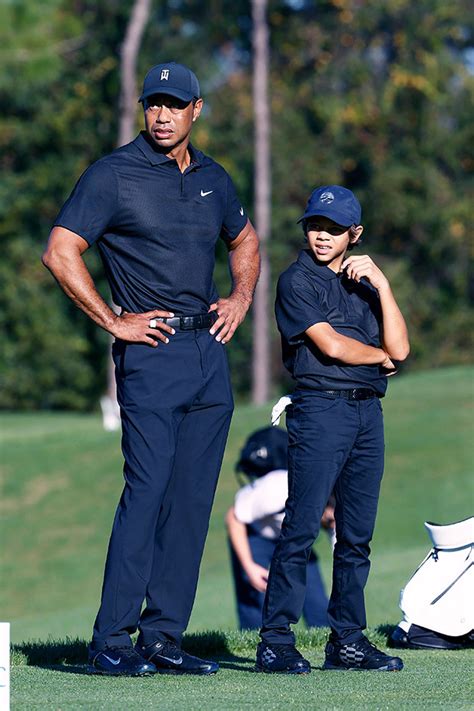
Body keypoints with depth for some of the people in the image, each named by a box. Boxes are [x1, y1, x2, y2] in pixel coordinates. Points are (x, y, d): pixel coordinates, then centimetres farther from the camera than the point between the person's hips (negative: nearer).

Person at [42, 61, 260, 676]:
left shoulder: (213, 179, 14)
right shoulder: (114, 174, -4)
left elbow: (245, 239, 32)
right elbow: (61, 252, -9)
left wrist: (242, 297, 15)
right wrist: (114, 322, -10)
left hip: (210, 350, 6)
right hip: (152, 353, -6)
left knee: (193, 499, 4)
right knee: (147, 489, -13)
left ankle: (164, 638, 9)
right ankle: (112, 642, -11)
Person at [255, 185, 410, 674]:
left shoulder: (363, 284, 19)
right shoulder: (297, 281, 1)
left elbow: (399, 348, 7)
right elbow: (330, 345, -10)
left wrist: (381, 284, 0)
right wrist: (380, 356, 6)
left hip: (368, 412, 6)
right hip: (320, 409, -6)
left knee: (357, 535, 6)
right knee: (301, 528, -11)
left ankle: (347, 640, 11)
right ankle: (275, 641, -9)